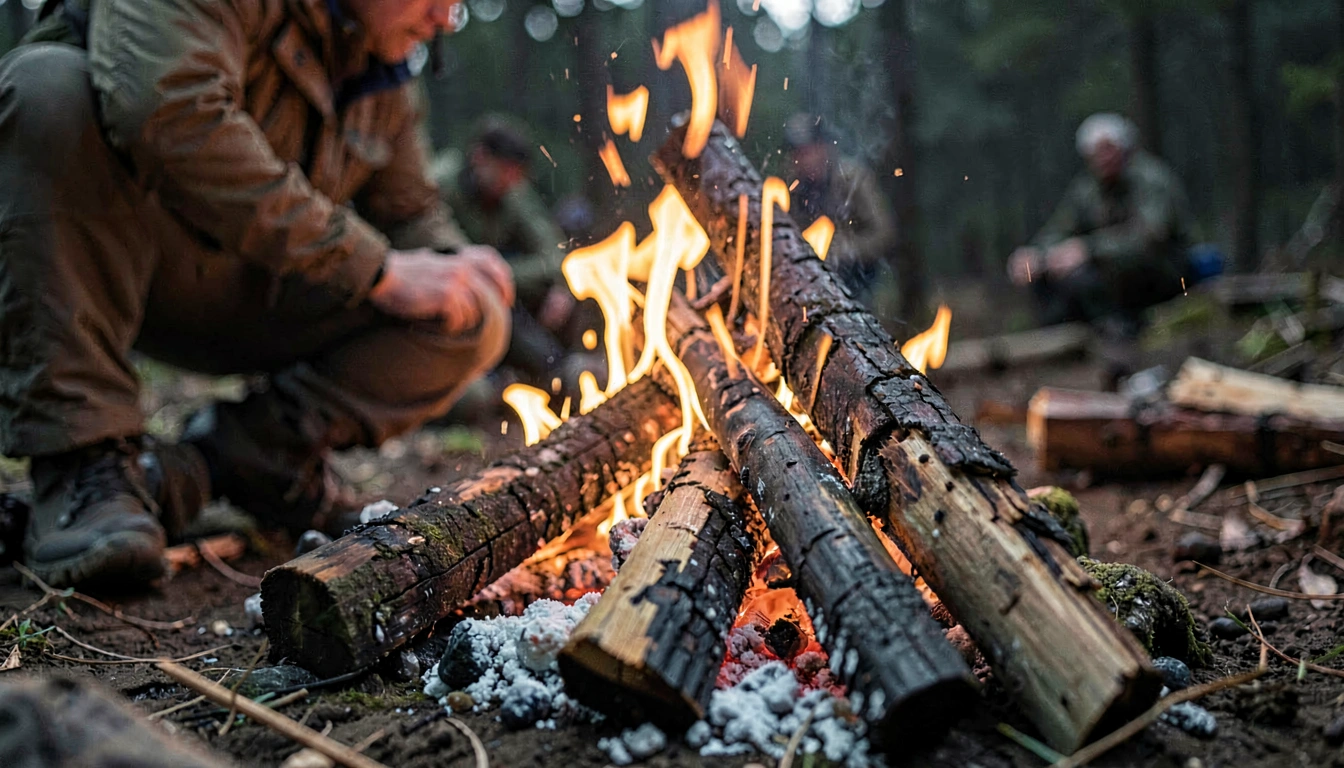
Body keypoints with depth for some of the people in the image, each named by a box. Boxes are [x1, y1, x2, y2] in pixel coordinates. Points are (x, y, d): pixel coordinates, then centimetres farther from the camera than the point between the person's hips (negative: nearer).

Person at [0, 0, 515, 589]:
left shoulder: (382, 66, 7)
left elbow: (411, 211, 15)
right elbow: (166, 113, -35)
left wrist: (452, 264, -12)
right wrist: (375, 268, -32)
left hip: (242, 301, 5)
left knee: (475, 321, -12)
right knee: (55, 83, -35)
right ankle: (83, 463, -32)